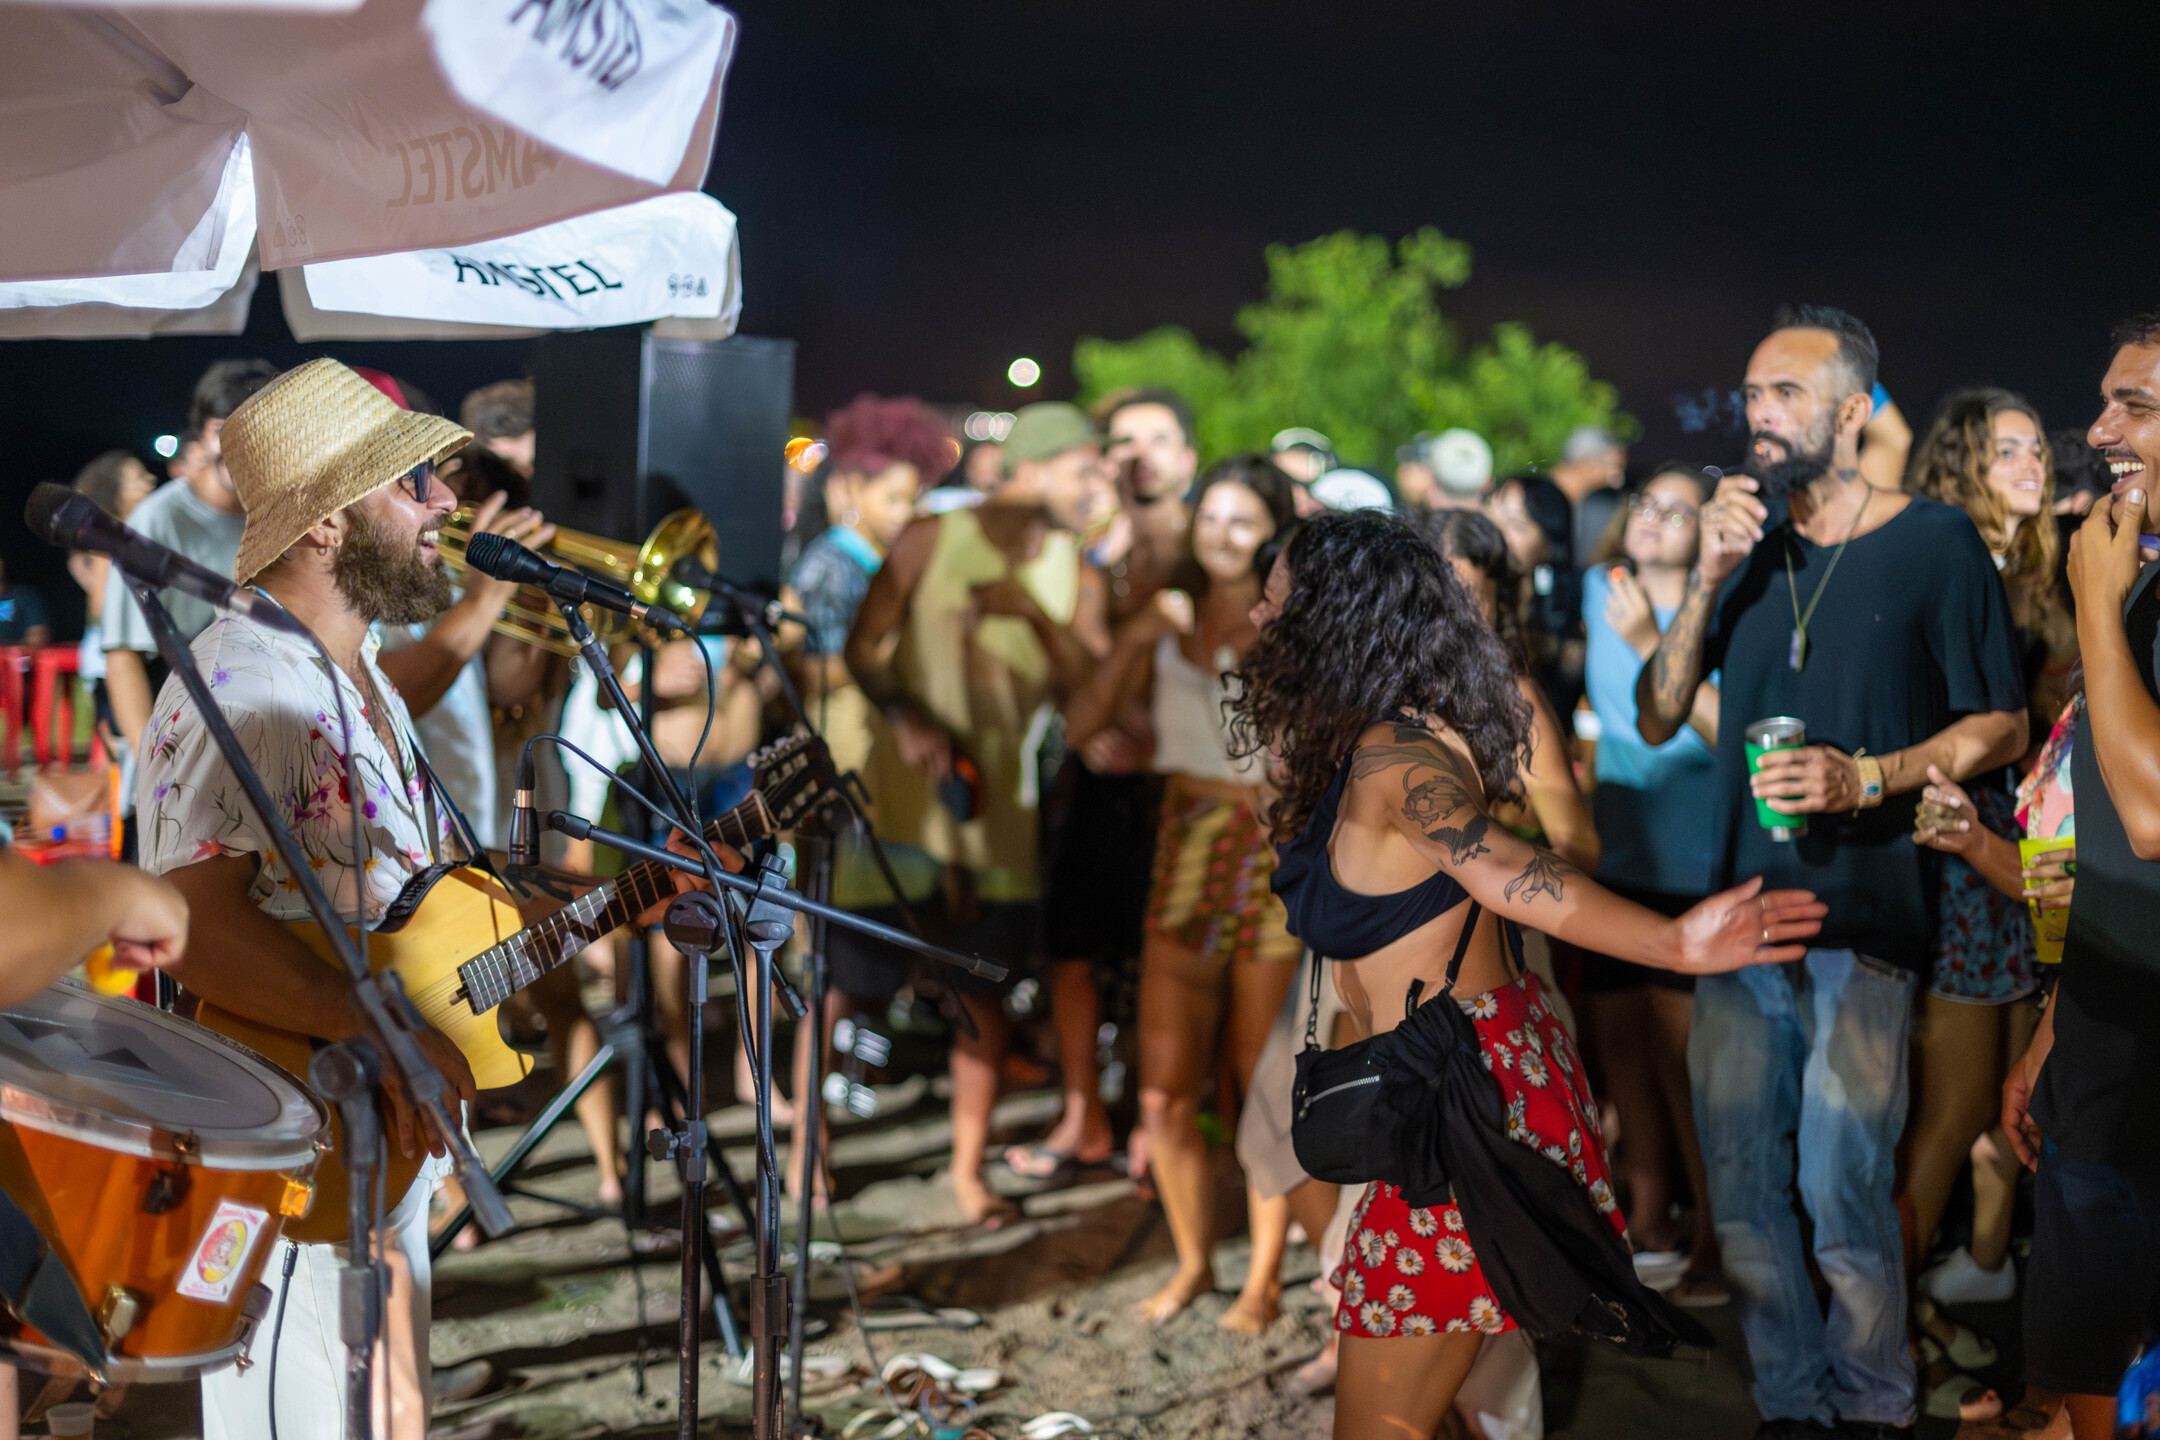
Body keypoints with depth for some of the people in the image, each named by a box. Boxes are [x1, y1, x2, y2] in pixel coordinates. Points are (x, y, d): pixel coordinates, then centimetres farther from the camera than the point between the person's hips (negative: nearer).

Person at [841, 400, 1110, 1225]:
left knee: (984, 989, 5)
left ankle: (968, 1168, 17)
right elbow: (862, 647, -3)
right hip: (901, 782, -3)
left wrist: (1035, 613, -15)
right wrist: (905, 716, -19)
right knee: (850, 971, -4)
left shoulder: (1069, 569, 7)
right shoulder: (934, 539, -3)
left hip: (999, 798, 3)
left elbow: (1093, 686, -1)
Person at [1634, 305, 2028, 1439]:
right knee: (1741, 1184, 7)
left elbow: (2001, 727, 0)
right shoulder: (1748, 545, 14)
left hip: (1863, 914, -5)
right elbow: (1656, 719, 9)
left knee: (1843, 1190, -5)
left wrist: (1866, 777, -14)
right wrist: (1707, 581, -4)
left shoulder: (1935, 543, -1)